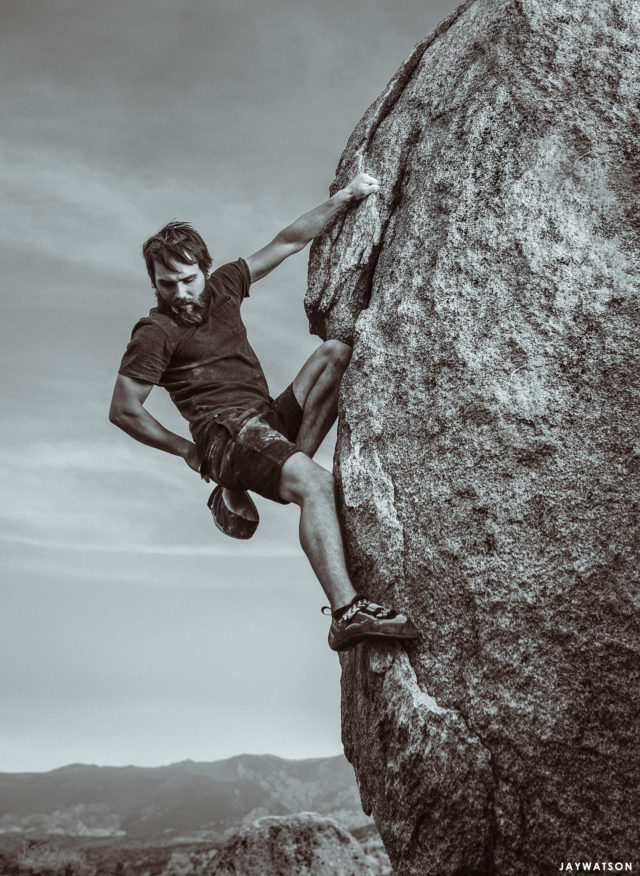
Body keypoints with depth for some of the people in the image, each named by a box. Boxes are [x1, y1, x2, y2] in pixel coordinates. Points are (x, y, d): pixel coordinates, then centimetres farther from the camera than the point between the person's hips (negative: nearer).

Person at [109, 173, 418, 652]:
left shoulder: (223, 286, 15)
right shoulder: (155, 333, -4)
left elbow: (287, 243, 18)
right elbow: (124, 410, -6)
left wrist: (344, 198, 13)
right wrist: (189, 451, -2)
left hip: (273, 420, 8)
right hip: (226, 431, -8)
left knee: (336, 352, -8)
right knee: (316, 484, -33)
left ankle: (290, 472, -18)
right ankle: (346, 612, -47)